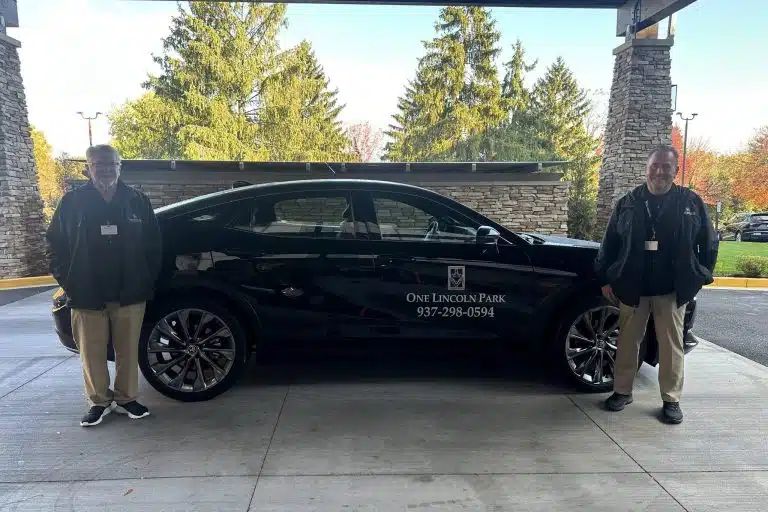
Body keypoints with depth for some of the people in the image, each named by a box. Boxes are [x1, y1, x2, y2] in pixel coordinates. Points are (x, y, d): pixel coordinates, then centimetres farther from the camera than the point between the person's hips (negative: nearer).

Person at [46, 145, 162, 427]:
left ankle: (126, 398, 24)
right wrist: (68, 282, -1)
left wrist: (148, 281, 1)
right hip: (87, 296, 0)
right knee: (92, 353, 7)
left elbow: (152, 243, 7)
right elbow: (55, 244, 6)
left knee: (128, 350, 9)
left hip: (130, 294, 1)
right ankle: (99, 401, 23)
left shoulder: (136, 200, 5)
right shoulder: (73, 201, 3)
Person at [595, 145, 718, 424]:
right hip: (632, 288, 1)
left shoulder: (691, 202, 2)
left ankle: (671, 399, 19)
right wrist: (606, 279, 4)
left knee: (671, 345, 6)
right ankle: (622, 391, 23)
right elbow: (610, 243, 6)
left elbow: (708, 243, 7)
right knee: (627, 342, 9)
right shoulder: (628, 203, 4)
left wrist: (701, 277, 4)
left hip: (673, 290, -1)